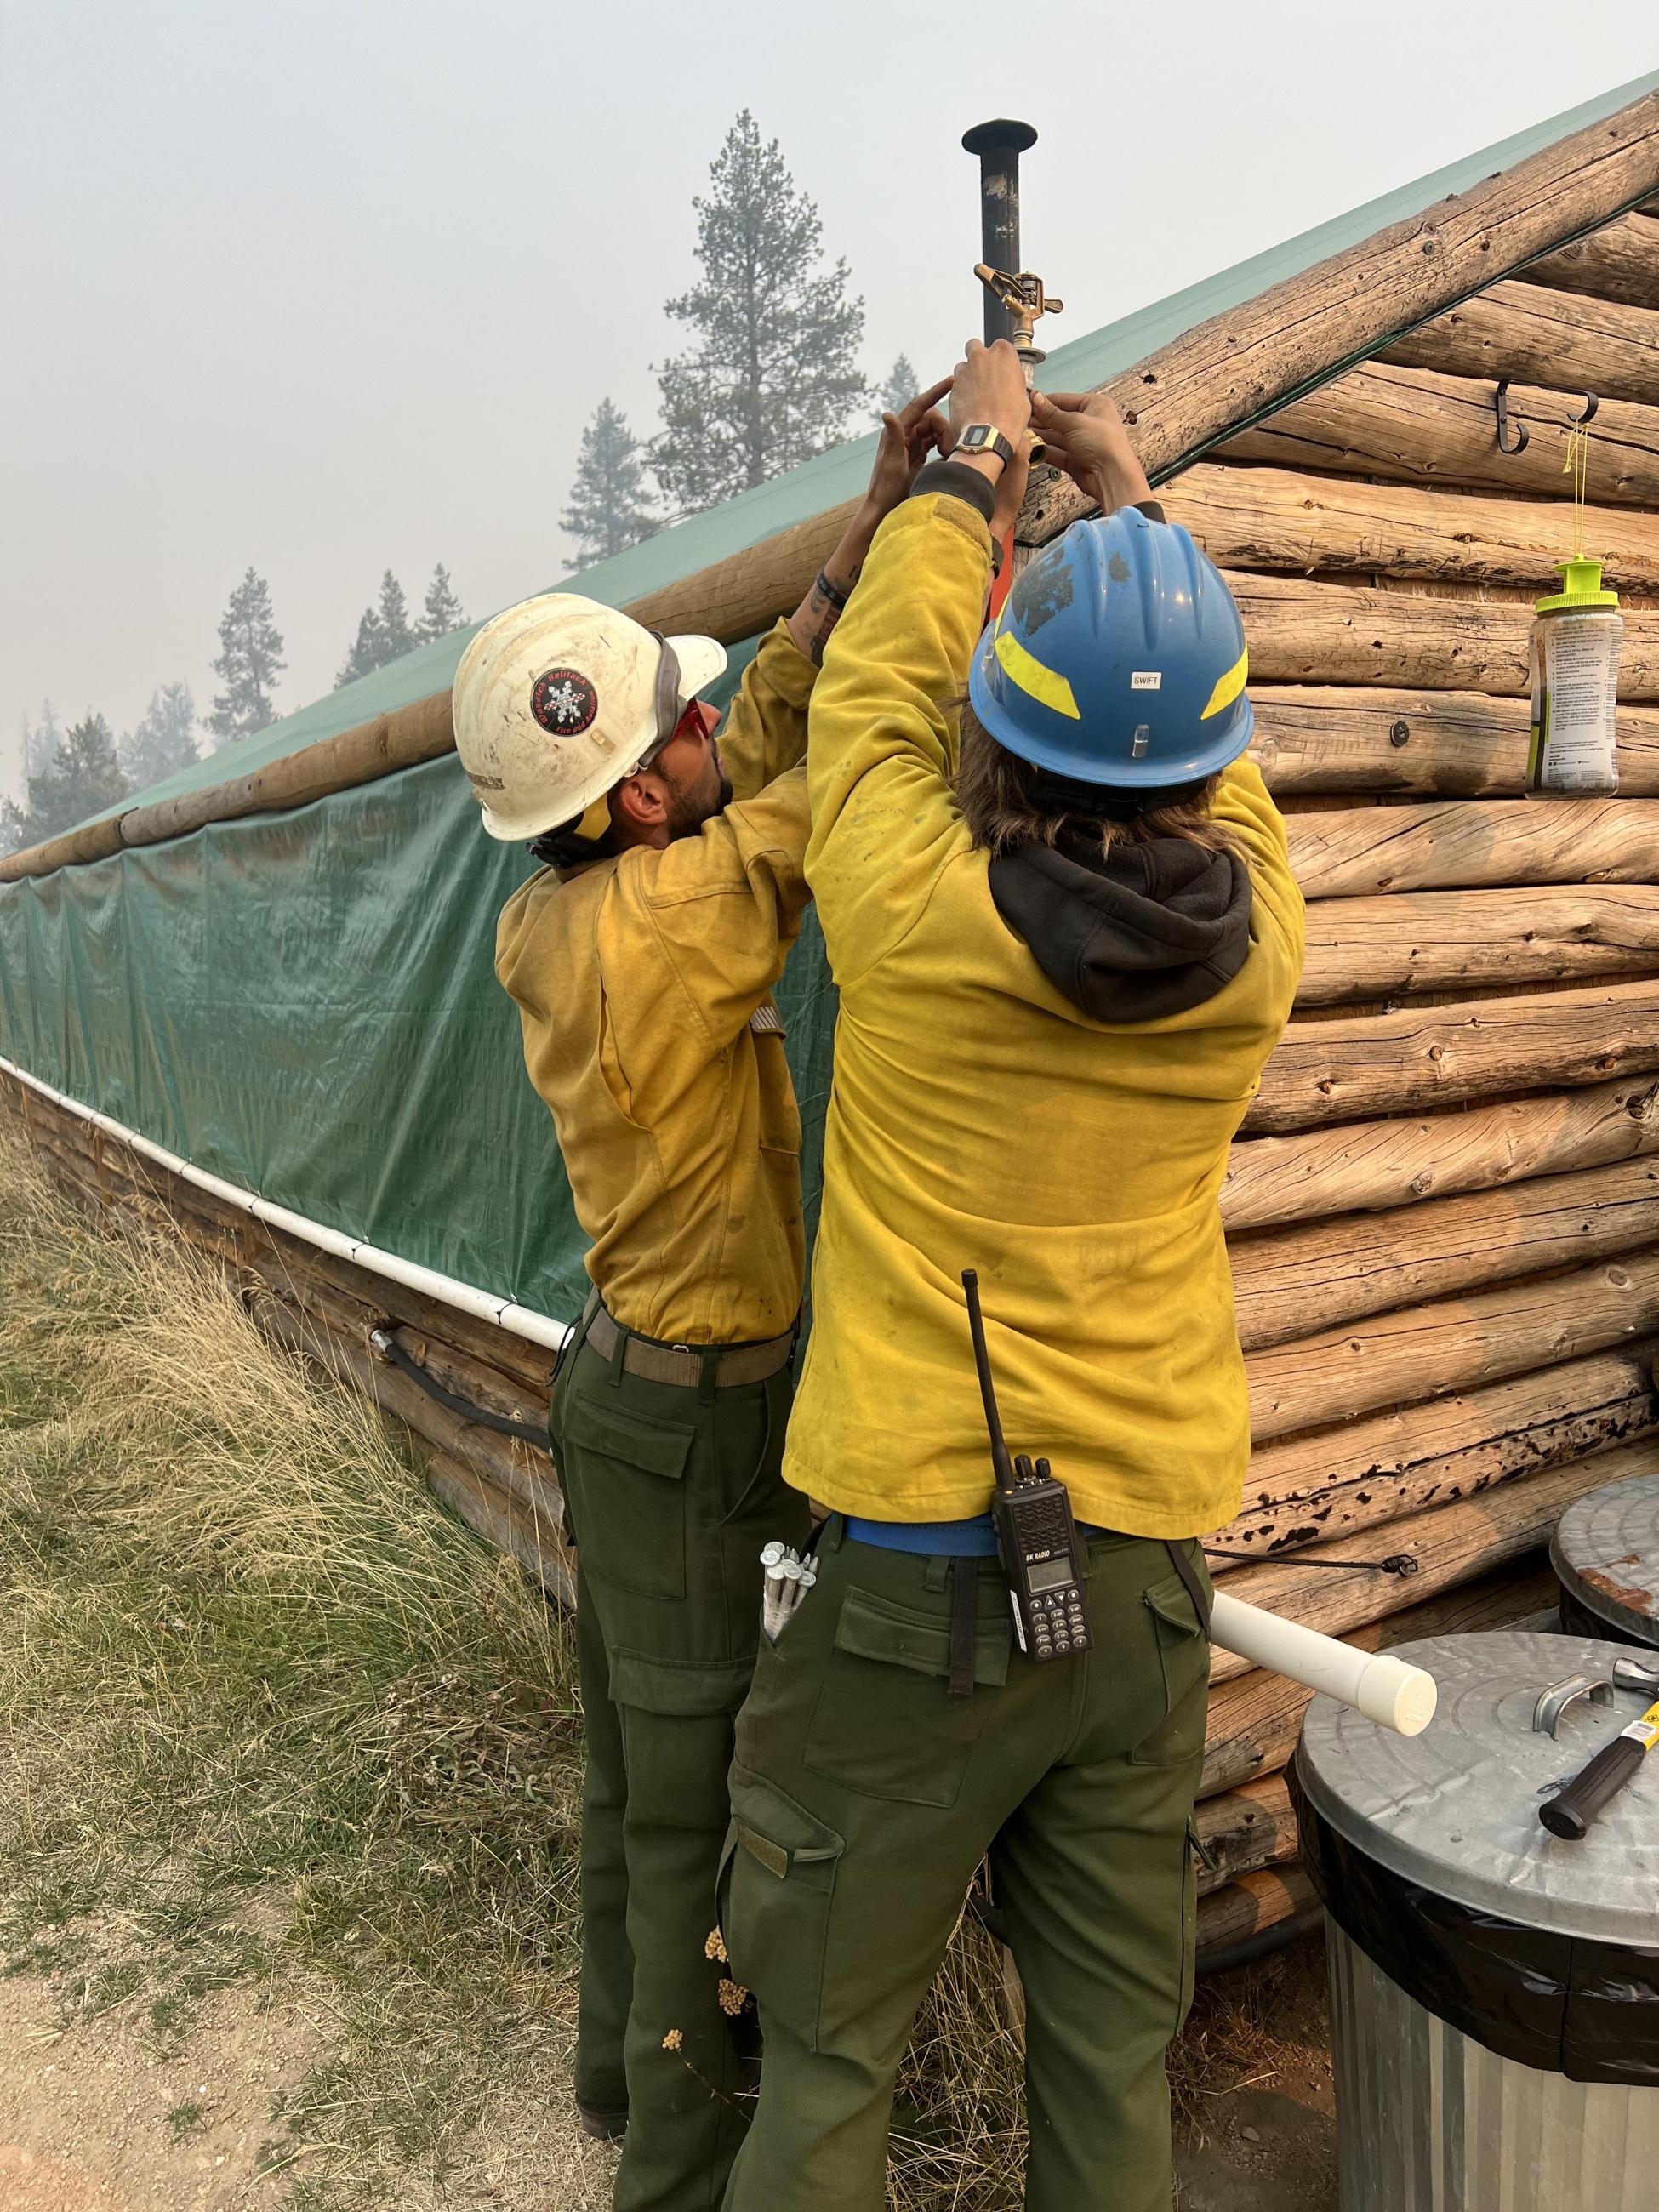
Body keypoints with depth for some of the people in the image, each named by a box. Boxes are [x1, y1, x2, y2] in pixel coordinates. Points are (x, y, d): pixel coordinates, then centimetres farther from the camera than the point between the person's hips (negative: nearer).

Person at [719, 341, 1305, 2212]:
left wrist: (967, 461, 20)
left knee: (829, 2050, 16)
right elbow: (1207, 767, 15)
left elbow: (874, 691, 3)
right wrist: (1135, 508, 27)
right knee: (1114, 2047, 21)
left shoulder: (918, 913, -17)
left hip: (917, 1566, -4)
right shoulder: (1253, 942, -6)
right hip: (1149, 1578, 4)